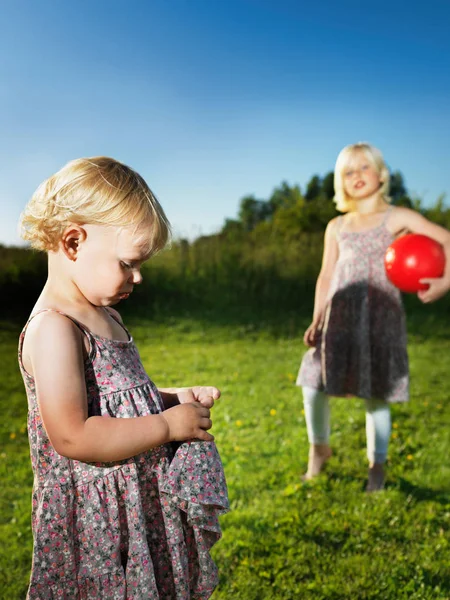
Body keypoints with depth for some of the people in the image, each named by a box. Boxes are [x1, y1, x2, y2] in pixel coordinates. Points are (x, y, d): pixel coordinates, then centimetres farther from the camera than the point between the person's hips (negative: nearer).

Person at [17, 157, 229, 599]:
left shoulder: (105, 317, 9)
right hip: (96, 523, -9)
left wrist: (173, 398, 4)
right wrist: (168, 425, -20)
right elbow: (72, 436, -28)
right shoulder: (54, 329, -22)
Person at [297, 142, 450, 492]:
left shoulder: (397, 218, 2)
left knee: (376, 395, 1)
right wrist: (317, 319, 3)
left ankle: (377, 466, 21)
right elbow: (326, 277, 13)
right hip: (340, 316, 3)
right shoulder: (336, 227, 15)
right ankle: (320, 448, 24)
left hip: (381, 315, -3)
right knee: (313, 385, -3)